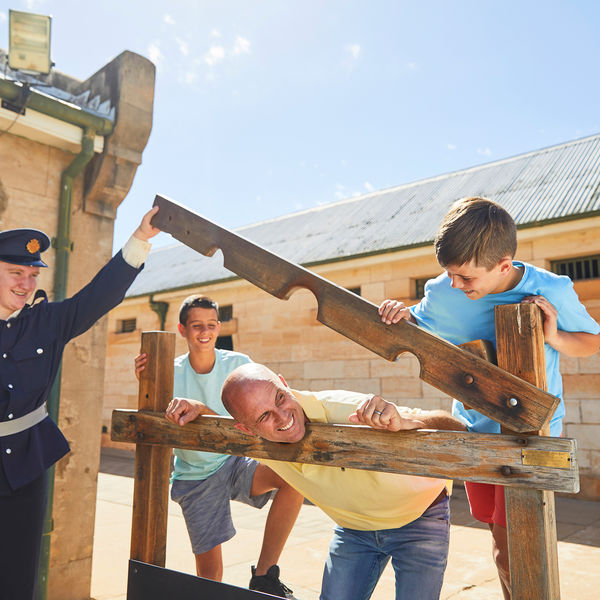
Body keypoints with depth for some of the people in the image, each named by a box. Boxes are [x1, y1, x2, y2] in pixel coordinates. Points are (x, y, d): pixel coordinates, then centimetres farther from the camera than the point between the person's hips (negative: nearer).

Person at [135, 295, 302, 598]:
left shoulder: (238, 364, -10)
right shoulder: (171, 371, -8)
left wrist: (200, 409, -39)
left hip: (235, 462, 0)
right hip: (195, 476, 0)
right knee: (209, 570, 0)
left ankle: (264, 576, -15)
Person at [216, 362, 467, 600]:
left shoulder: (344, 411, -38)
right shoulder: (253, 442, -20)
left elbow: (456, 430, -40)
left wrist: (403, 422, -56)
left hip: (419, 518, -3)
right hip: (354, 527, 4)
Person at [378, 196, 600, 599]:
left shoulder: (553, 292, -18)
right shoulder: (442, 294, -14)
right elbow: (415, 331, 5)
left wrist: (554, 337, -23)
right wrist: (401, 317, -19)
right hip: (474, 427, 3)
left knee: (510, 552, -3)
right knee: (500, 535, 18)